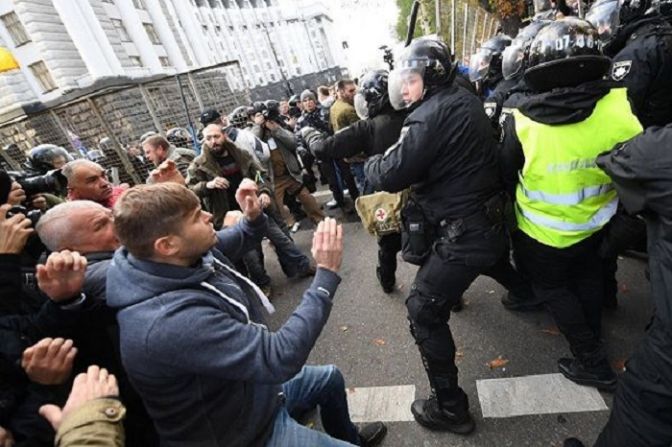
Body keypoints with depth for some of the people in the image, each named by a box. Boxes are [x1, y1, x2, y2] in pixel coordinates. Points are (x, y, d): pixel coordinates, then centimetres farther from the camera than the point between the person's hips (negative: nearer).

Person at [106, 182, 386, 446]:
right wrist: (326, 274, -33)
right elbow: (280, 359, -37)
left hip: (253, 389, 8)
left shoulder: (192, 254, -14)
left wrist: (253, 218, -14)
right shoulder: (170, 321, -40)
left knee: (330, 378, 25)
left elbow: (234, 242, 8)